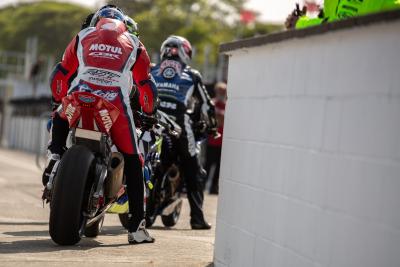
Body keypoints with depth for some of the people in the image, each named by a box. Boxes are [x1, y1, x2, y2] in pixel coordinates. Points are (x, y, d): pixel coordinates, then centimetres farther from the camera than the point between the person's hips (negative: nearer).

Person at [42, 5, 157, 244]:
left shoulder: (83, 37, 23)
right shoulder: (134, 44, 22)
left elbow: (60, 73, 25)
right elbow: (146, 85, 23)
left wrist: (58, 100, 41)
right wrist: (150, 113, 37)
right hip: (116, 107, -1)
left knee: (59, 120, 37)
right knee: (133, 164, 8)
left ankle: (56, 157, 10)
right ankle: (137, 226, 2)